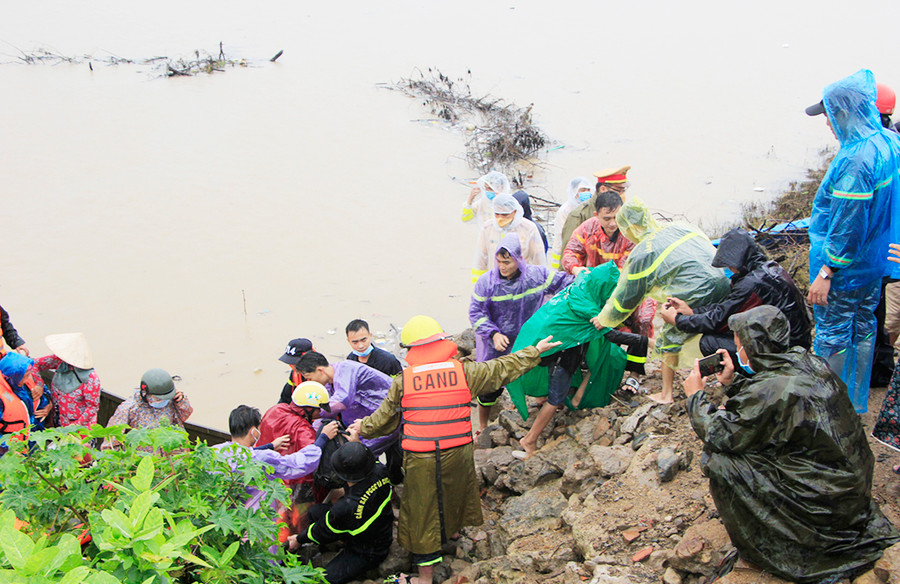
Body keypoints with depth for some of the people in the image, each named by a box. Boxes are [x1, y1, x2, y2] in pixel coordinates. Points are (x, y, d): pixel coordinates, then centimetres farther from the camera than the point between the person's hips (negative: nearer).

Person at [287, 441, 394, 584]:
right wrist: (356, 442, 15)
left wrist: (298, 540, 3)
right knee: (314, 511, 5)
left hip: (367, 555, -7)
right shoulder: (380, 471, -25)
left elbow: (325, 532, -15)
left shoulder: (346, 508, -38)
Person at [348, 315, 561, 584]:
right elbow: (503, 369, 6)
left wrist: (364, 428, 26)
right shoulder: (464, 371, -5)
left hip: (420, 458, -2)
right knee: (454, 492, 29)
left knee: (423, 511, 8)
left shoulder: (403, 381, -8)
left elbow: (385, 418, 4)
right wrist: (536, 351, 21)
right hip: (458, 454, 2)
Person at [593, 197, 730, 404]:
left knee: (669, 340, 13)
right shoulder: (683, 228, 16)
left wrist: (605, 319, 27)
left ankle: (666, 394, 22)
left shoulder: (641, 256, 0)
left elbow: (624, 299, 9)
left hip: (698, 298, -7)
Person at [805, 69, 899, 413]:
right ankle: (857, 401, 35)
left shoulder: (855, 159, -29)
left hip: (844, 268, -9)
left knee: (832, 335, 6)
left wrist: (826, 272, -20)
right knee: (863, 327, 20)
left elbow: (848, 224, -28)